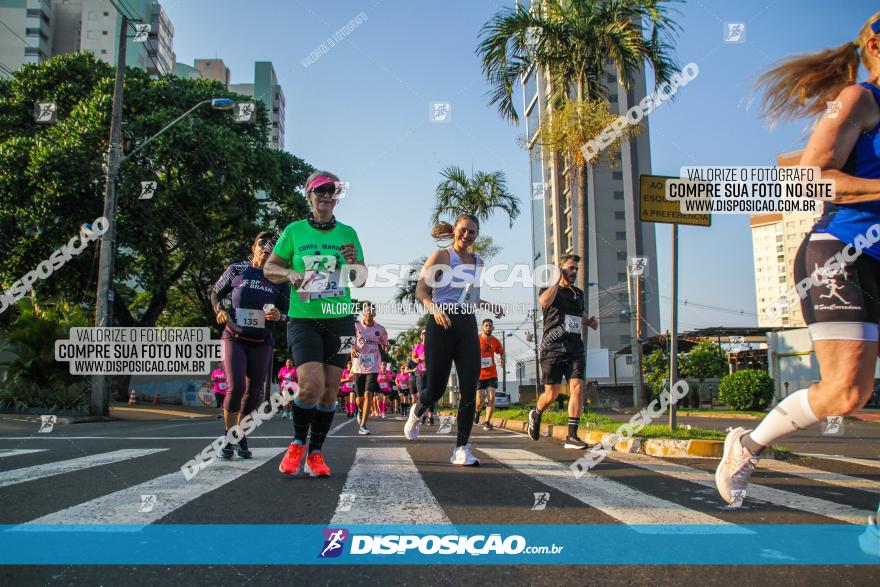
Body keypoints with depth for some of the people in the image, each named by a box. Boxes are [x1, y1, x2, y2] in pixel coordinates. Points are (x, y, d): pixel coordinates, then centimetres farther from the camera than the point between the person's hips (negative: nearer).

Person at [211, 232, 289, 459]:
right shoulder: (237, 270, 1)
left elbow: (286, 311, 7)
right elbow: (216, 293, 13)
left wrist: (278, 315, -16)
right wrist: (219, 310, -7)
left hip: (261, 343, 2)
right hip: (234, 338, -2)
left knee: (253, 392, 3)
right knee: (235, 387, -16)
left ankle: (241, 440, 20)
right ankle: (228, 438, 2)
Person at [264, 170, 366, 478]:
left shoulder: (348, 233, 8)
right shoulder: (294, 231, 4)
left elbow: (360, 280, 12)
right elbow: (270, 268, 9)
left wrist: (354, 264, -9)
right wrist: (291, 274, -11)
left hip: (340, 320, 3)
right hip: (304, 319, -2)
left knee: (330, 390, 2)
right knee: (312, 385, -16)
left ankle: (315, 454, 17)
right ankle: (297, 443, 10)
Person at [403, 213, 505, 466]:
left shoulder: (478, 262, 16)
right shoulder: (441, 256, -1)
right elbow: (421, 290, -9)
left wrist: (490, 306, 14)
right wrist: (434, 308, -27)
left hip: (468, 326, 5)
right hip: (442, 324, -5)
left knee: (469, 388, -6)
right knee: (436, 388, 1)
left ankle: (462, 448, 1)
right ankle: (417, 412, 37)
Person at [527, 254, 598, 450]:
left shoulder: (579, 293, 19)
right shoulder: (548, 291, 2)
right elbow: (545, 302, -23)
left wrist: (590, 321, 13)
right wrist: (557, 280, -12)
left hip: (575, 348, 4)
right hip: (553, 348, -4)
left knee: (577, 388, -12)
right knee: (552, 394, -3)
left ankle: (572, 436, -9)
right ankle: (536, 414, 30)